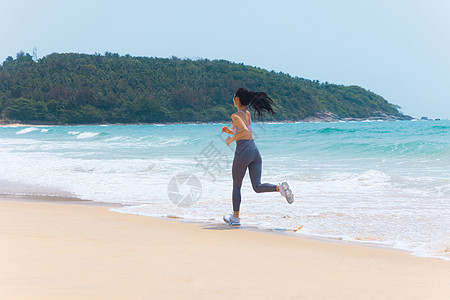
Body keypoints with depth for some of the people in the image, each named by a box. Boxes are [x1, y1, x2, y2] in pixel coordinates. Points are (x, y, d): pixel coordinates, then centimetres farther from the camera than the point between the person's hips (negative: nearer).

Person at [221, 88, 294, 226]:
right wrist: (230, 131, 25)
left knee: (236, 185, 10)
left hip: (243, 152, -7)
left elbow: (245, 130, -25)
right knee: (257, 187, 3)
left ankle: (235, 218, 17)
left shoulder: (236, 116, -8)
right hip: (255, 151, 7)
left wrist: (231, 138, -11)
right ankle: (280, 188, -22)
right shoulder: (248, 114, 18)